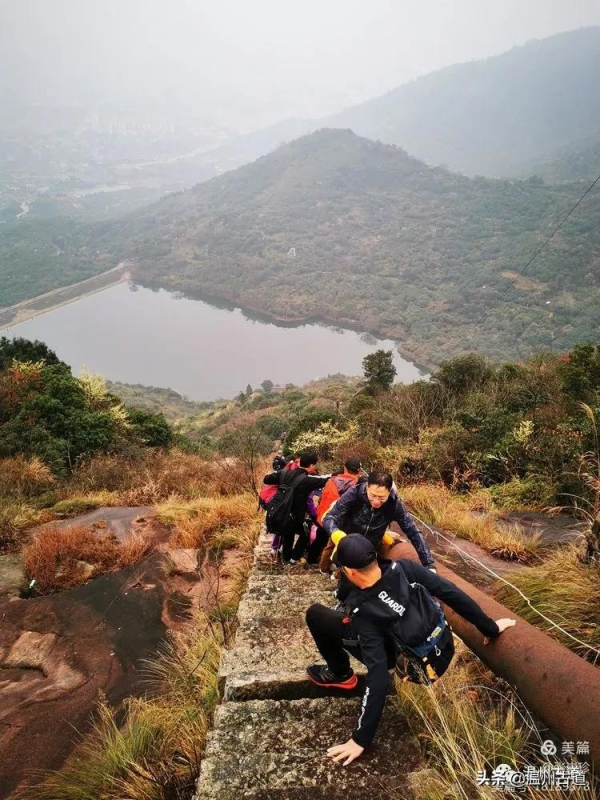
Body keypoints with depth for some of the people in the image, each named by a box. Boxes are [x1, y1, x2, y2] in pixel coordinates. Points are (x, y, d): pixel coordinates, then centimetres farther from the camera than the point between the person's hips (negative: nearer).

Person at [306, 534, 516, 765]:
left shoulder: (365, 612, -28)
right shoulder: (404, 568, -18)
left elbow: (378, 674, -29)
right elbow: (453, 594, -13)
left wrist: (361, 738, -22)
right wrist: (490, 628, 2)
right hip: (445, 648, 5)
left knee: (316, 615, -9)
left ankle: (341, 674, 16)